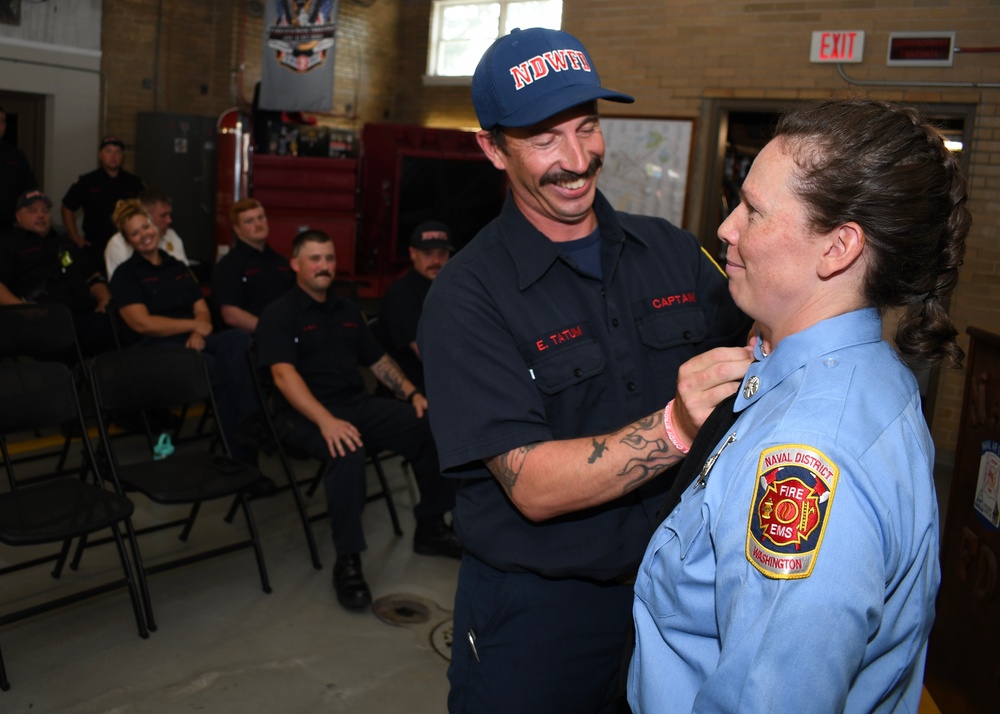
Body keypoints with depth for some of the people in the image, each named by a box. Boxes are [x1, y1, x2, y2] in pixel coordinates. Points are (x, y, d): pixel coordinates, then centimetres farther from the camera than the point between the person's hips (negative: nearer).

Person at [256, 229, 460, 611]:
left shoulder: (346, 310, 19)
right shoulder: (279, 314, -3)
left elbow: (378, 360, 24)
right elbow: (284, 374, -17)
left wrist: (412, 393, 7)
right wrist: (327, 421, -31)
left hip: (358, 405, 7)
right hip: (306, 414, -6)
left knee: (431, 425, -12)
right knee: (348, 451, -39)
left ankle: (431, 528, 3)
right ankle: (347, 561, -27)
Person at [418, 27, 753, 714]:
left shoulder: (672, 250, -1)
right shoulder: (468, 296, -16)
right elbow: (535, 486, -23)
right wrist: (675, 426, -36)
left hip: (672, 584, 5)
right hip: (536, 612, -4)